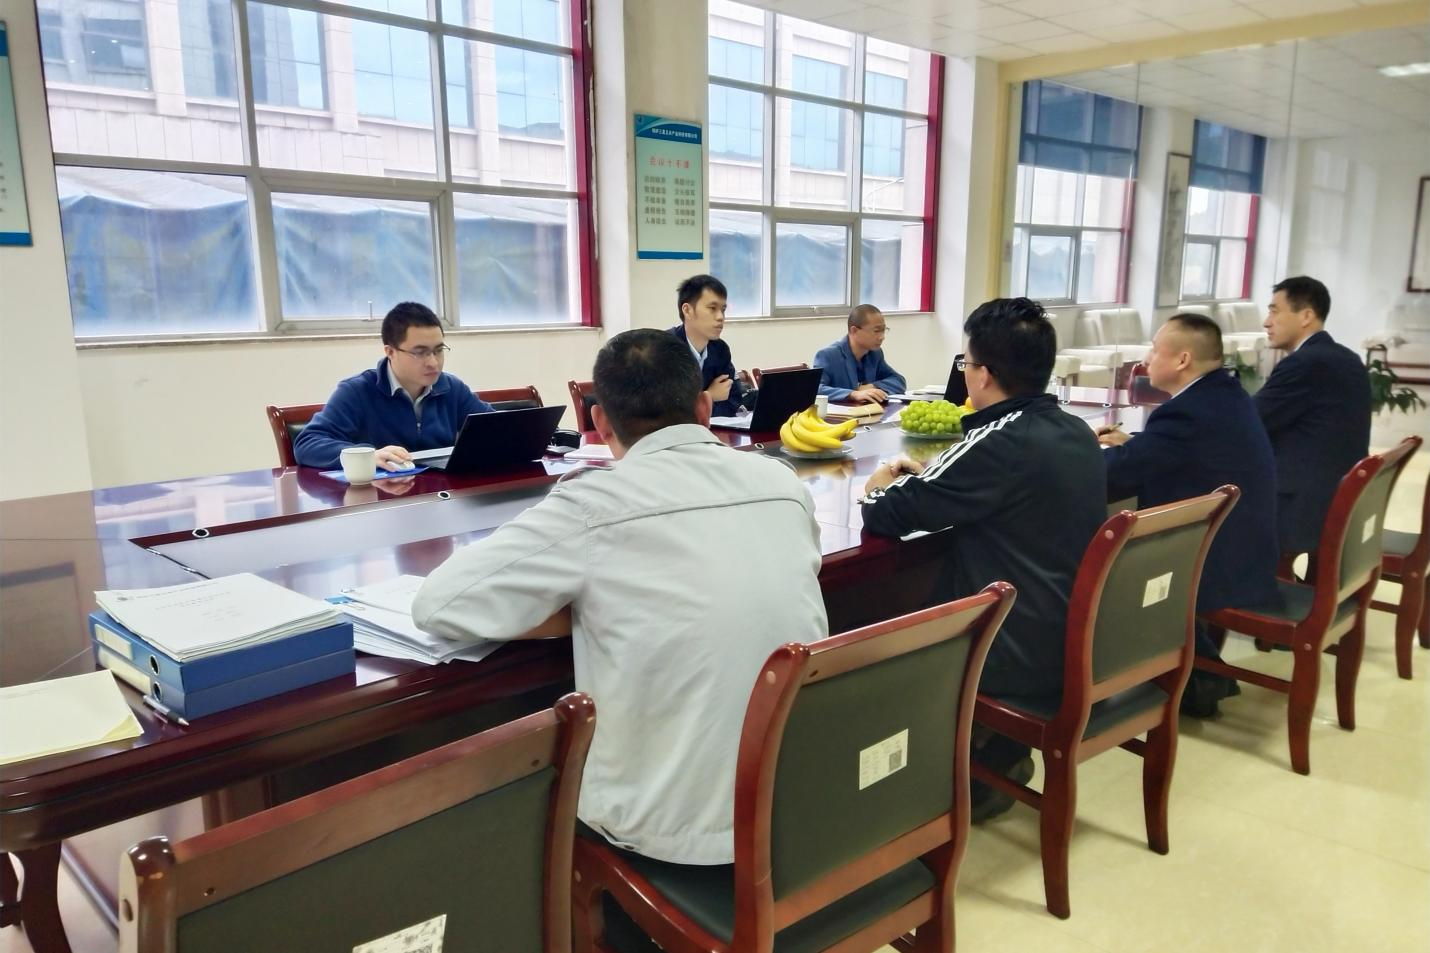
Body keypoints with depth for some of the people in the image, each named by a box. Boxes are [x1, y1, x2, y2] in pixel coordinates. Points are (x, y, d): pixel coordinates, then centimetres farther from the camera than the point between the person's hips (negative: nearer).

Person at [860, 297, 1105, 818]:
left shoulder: (1000, 443, -23)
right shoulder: (1076, 432, 2)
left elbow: (887, 514, -19)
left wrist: (881, 485, 3)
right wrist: (927, 476, 9)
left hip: (1024, 656, -8)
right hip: (1079, 641, 8)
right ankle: (1002, 755, 31)